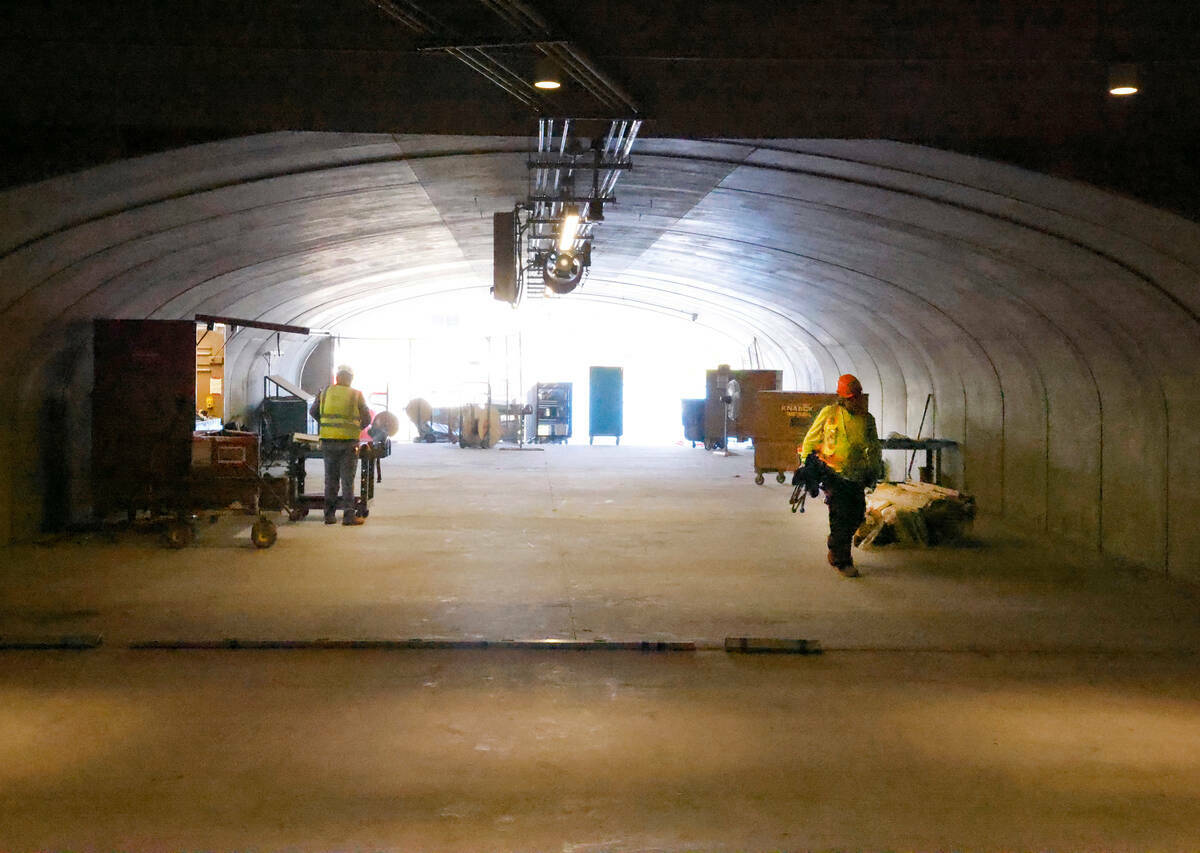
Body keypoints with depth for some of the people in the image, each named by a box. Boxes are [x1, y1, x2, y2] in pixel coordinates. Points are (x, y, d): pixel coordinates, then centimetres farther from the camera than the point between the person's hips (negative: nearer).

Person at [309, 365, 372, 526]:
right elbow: (367, 419, 3)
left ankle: (329, 514, 12)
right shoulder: (357, 395, 1)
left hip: (328, 440, 2)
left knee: (331, 479, 11)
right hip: (349, 441, -2)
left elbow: (313, 411, 13)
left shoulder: (326, 392, 6)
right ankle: (349, 515, 0)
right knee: (347, 479, 2)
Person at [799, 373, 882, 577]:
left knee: (856, 517, 7)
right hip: (834, 475, -4)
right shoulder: (829, 413, 0)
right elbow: (811, 439, 8)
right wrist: (806, 463, 3)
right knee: (841, 517, -9)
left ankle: (837, 550, 30)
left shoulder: (867, 419, 9)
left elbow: (874, 449, 20)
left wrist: (873, 471, 12)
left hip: (856, 478, 4)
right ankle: (840, 560, 4)